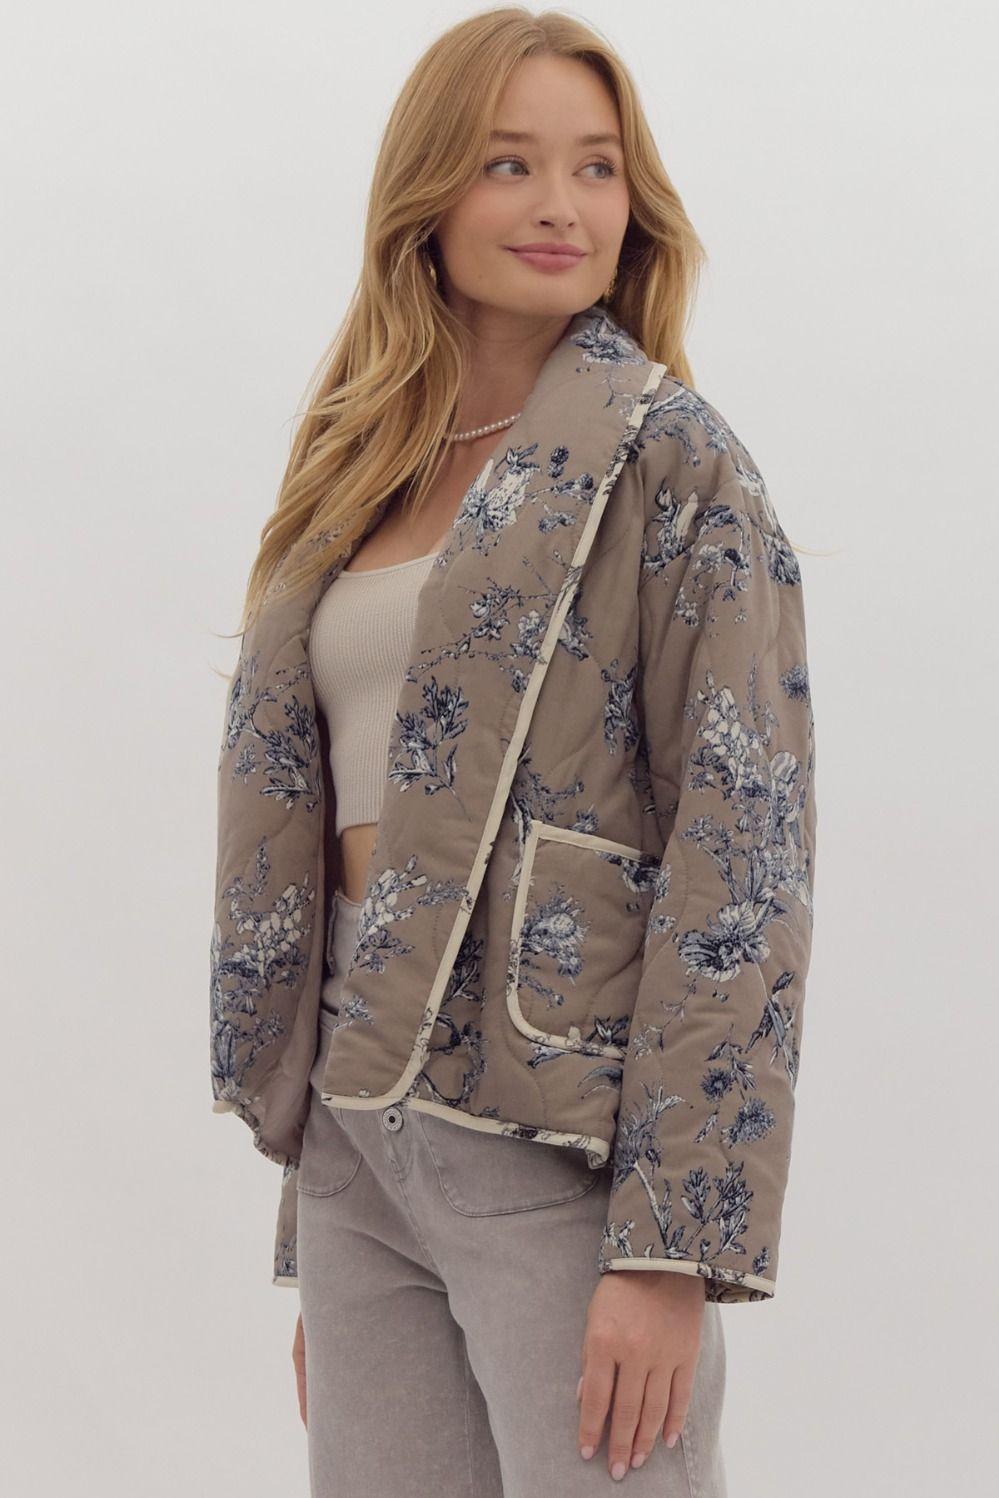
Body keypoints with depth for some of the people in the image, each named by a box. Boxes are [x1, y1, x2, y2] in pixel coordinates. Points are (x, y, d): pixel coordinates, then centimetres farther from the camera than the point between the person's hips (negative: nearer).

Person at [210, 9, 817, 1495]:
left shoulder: (668, 458, -4)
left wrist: (675, 1243, -18)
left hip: (557, 1138, -6)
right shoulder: (365, 482, 15)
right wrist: (319, 1250, 16)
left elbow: (742, 856, -12)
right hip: (364, 1130, 6)